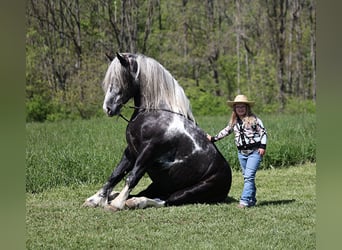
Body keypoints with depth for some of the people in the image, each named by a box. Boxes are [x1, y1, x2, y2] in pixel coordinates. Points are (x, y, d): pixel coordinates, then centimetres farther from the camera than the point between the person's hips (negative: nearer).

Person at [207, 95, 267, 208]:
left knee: (249, 176, -14)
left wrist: (262, 146, -11)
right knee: (247, 177, 9)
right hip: (241, 152, 6)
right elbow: (226, 131, 25)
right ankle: (252, 200, 17)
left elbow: (263, 132, -3)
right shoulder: (233, 122, 11)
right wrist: (213, 138, 26)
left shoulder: (254, 119, -4)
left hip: (254, 151, -6)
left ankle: (244, 201, -19)